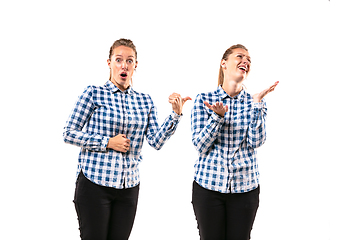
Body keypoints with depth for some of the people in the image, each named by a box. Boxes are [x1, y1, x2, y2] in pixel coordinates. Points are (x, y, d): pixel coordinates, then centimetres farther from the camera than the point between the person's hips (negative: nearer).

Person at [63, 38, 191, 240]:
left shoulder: (145, 101, 9)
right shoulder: (94, 94, -2)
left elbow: (157, 141, 0)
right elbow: (69, 133, -4)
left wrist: (176, 114, -12)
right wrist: (107, 142, -12)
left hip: (129, 186, 4)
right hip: (95, 183, -3)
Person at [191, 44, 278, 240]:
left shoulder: (254, 103, 6)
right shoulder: (204, 99, 1)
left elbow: (256, 141, -8)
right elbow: (200, 145, -6)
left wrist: (257, 103, -14)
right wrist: (217, 116, -19)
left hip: (245, 187, 2)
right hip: (208, 185, -1)